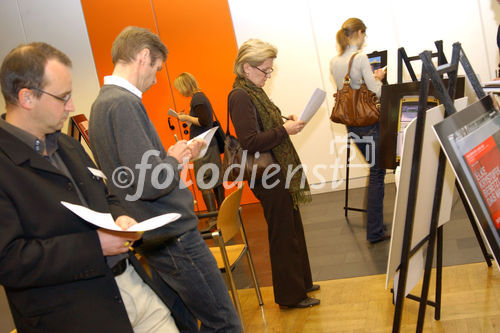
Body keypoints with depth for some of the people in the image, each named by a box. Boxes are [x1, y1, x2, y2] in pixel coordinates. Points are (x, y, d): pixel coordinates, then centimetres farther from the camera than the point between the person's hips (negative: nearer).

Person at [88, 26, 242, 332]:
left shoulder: (102, 102, 12)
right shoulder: (124, 102, -19)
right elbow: (149, 183, -24)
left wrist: (174, 157, 13)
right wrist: (175, 159, -5)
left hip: (158, 238, 10)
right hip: (174, 235, -10)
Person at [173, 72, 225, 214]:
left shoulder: (197, 98, -13)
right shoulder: (201, 96, 17)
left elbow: (204, 121, -22)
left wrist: (187, 117, -10)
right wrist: (187, 117, 17)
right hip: (210, 144, 10)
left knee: (204, 185, -7)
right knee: (216, 182, 13)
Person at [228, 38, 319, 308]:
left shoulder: (253, 92, 11)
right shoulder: (240, 96, -18)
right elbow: (250, 142, -25)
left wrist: (287, 122, 6)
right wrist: (285, 130, -20)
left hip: (277, 172, 10)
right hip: (267, 175, -10)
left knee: (293, 228, 20)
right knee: (283, 234, 2)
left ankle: (300, 282, 36)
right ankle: (290, 295, 18)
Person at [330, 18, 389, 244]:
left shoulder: (334, 62, 7)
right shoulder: (360, 58, -16)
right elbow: (377, 92, -16)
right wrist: (378, 79, 4)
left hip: (351, 122, 8)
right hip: (369, 122, -8)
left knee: (375, 170, 21)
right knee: (377, 173, 0)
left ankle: (375, 222, 29)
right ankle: (374, 232, 3)